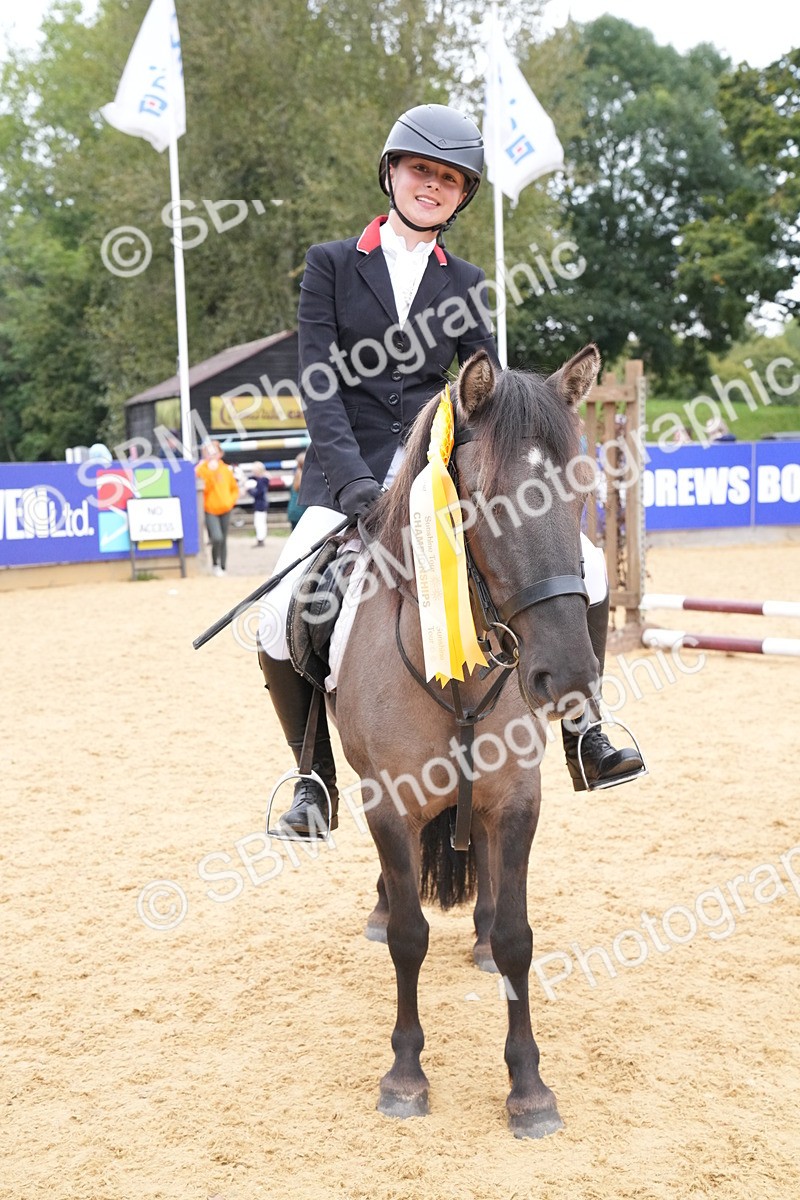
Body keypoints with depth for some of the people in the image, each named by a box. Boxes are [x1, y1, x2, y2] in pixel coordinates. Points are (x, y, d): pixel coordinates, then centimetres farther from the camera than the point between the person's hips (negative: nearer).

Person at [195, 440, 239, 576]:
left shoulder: (225, 469, 6)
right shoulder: (201, 469, -5)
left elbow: (235, 488, 15)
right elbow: (203, 488, -19)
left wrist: (231, 501, -1)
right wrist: (210, 472, -23)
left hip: (225, 510, 4)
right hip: (210, 510, -4)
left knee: (223, 540, 10)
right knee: (217, 538, -20)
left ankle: (223, 568, 21)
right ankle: (215, 564, 2)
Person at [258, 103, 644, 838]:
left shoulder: (465, 283, 13)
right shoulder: (332, 265, 4)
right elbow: (319, 384, -6)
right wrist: (353, 479, -21)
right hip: (350, 473, -2)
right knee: (281, 625, -24)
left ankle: (583, 736, 5)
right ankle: (316, 780, 0)